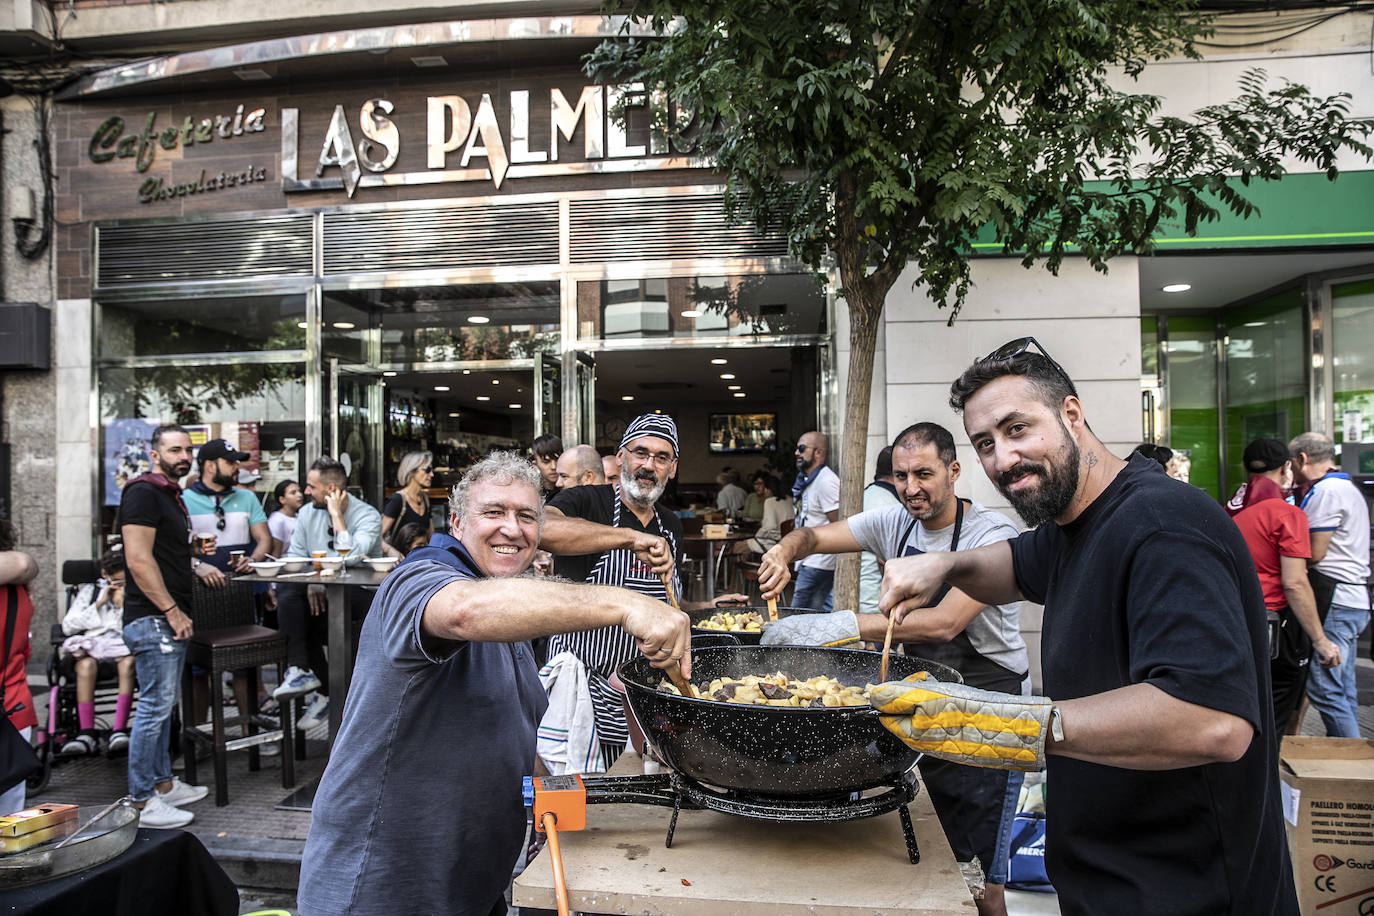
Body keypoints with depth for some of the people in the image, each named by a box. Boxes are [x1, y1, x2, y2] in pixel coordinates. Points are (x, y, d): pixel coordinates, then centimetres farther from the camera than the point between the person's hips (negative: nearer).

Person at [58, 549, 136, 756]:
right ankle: (87, 733, -35)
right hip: (91, 645, 1)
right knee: (86, 664, -35)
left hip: (125, 645, -1)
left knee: (128, 662, -36)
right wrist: (100, 604, 4)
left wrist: (123, 604, 0)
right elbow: (68, 626, 10)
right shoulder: (90, 590, 23)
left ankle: (119, 730, -41)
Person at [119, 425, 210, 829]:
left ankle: (162, 783, 27)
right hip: (153, 618, -10)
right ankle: (142, 802, 2)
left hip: (171, 618, 10)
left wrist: (195, 565, 17)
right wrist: (172, 611, -20)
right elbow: (139, 559, -20)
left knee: (162, 704, 17)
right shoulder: (143, 492, -13)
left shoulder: (171, 495, 18)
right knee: (155, 706, -6)